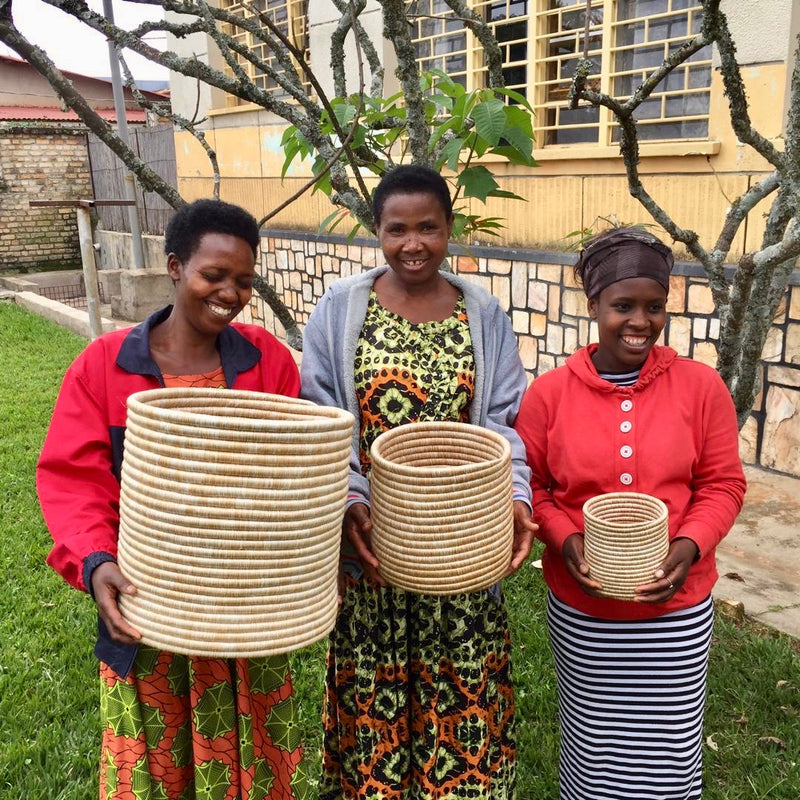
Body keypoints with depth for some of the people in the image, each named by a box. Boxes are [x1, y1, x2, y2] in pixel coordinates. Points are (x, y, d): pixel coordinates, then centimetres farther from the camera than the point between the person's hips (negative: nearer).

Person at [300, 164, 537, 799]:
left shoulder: (485, 316, 4)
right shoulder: (341, 310, -1)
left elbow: (504, 424, 3)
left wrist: (515, 496, -15)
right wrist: (350, 501, -17)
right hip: (370, 541, -1)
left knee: (461, 688, 11)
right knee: (372, 688, 11)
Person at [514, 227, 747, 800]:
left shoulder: (700, 386, -5)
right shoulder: (549, 393, -5)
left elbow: (723, 484, 0)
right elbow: (529, 485, 1)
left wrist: (690, 545, -15)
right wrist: (564, 539, -15)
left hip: (676, 607, 1)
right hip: (580, 607, 0)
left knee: (671, 753, 12)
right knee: (592, 747, 15)